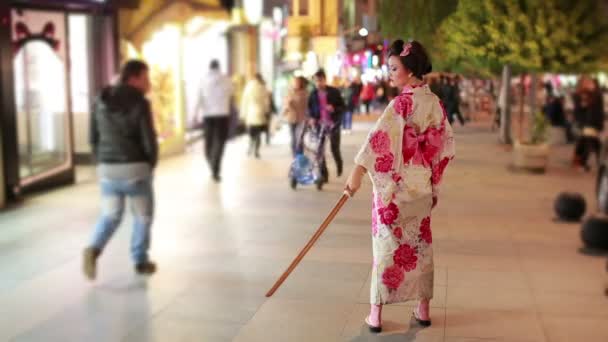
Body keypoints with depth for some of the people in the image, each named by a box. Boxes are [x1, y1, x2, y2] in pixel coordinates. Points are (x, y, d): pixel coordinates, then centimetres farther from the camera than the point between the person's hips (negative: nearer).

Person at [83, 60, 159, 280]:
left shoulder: (101, 102, 5)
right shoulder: (140, 104, -11)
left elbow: (94, 138, 8)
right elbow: (149, 141, -13)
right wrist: (151, 166, 5)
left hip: (108, 169, 4)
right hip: (135, 168, -4)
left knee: (110, 216, 17)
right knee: (143, 215, 14)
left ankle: (94, 249, -7)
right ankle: (140, 261, 19)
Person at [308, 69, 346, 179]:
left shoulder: (334, 92, -5)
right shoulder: (313, 94, 3)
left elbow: (342, 106, -2)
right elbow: (310, 107, 16)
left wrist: (334, 109, -21)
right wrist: (312, 117, -1)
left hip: (333, 124, -2)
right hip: (319, 124, 2)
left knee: (335, 149, 3)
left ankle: (339, 164, 36)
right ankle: (323, 174, 9)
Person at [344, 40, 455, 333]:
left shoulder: (402, 103, -16)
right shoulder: (435, 102, 5)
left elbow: (379, 137, -29)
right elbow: (445, 145, 11)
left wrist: (358, 171, -35)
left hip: (394, 187, -6)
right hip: (423, 188, 6)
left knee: (387, 246, 1)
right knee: (421, 244, 14)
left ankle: (376, 314, 7)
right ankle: (423, 309, 23)